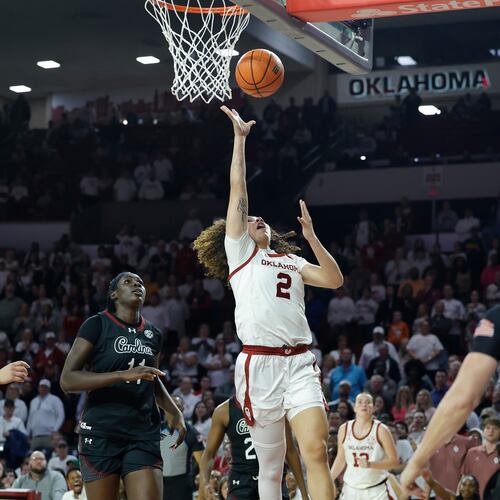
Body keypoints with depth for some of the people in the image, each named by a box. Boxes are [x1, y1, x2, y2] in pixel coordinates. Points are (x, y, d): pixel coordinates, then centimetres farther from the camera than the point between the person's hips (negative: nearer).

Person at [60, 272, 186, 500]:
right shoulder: (97, 325, -4)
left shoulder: (153, 334, 13)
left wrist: (174, 412, 16)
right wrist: (124, 375, -20)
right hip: (101, 433, -4)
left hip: (144, 434, 4)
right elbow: (67, 380, -13)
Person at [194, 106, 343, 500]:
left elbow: (335, 280, 11)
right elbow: (238, 190, 8)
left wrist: (311, 237, 6)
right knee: (271, 467, 2)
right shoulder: (240, 253, 13)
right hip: (260, 364, -3)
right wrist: (240, 138, 8)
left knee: (317, 452, -14)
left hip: (300, 363, 3)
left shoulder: (293, 261, 24)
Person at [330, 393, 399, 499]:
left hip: (377, 490, -3)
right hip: (351, 489, 3)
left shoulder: (380, 430, -7)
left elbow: (394, 461, -8)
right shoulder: (344, 429, 2)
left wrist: (370, 464, -22)